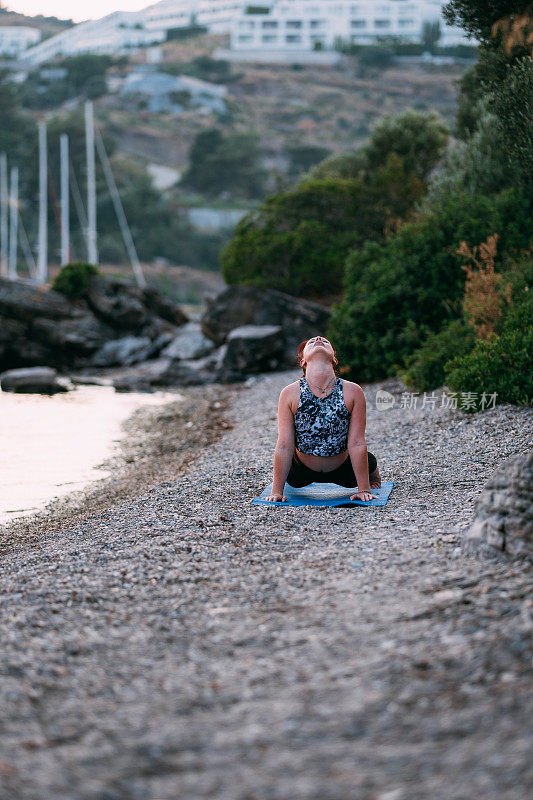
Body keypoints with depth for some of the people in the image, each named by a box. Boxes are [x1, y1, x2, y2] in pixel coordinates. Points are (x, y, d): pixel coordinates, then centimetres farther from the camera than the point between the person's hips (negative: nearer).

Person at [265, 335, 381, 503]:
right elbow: (284, 446, -20)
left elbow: (357, 444, -20)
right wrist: (277, 492, -21)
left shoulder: (353, 392, -22)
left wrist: (364, 490, -20)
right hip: (302, 471, -1)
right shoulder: (289, 394, -21)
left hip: (342, 469, 1)